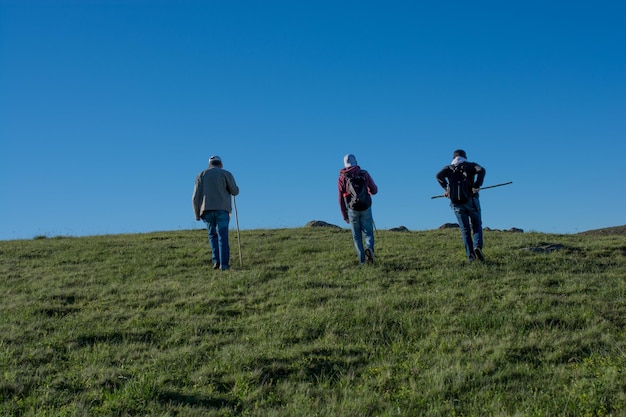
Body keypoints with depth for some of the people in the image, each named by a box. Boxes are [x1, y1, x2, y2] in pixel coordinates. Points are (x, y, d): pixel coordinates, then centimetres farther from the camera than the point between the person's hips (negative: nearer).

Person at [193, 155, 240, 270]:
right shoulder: (226, 174, 7)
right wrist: (230, 186, 25)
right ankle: (224, 264, -9)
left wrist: (197, 215, 9)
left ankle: (216, 260, 3)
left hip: (206, 210, 2)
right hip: (222, 209, -2)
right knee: (223, 237, -1)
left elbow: (195, 197, 6)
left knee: (212, 235, 16)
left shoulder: (201, 175, 13)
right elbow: (235, 191, 3)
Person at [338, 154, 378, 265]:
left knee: (356, 236, 12)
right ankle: (369, 248, -17)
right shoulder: (364, 174, -2)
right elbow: (374, 190, 3)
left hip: (352, 210, 0)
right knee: (368, 233, 13)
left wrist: (344, 216, 7)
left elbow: (341, 199, -2)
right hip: (366, 209, 0)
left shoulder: (341, 178, -2)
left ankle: (362, 260, 5)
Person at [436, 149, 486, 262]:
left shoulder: (449, 168, 13)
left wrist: (446, 188, -1)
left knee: (465, 229, 6)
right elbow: (481, 170, -11)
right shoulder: (470, 166, 10)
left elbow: (439, 175, -6)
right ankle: (477, 246, -13)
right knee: (476, 225, 12)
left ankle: (470, 256, 0)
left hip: (456, 203, 1)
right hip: (471, 200, -1)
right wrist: (477, 186, -13)